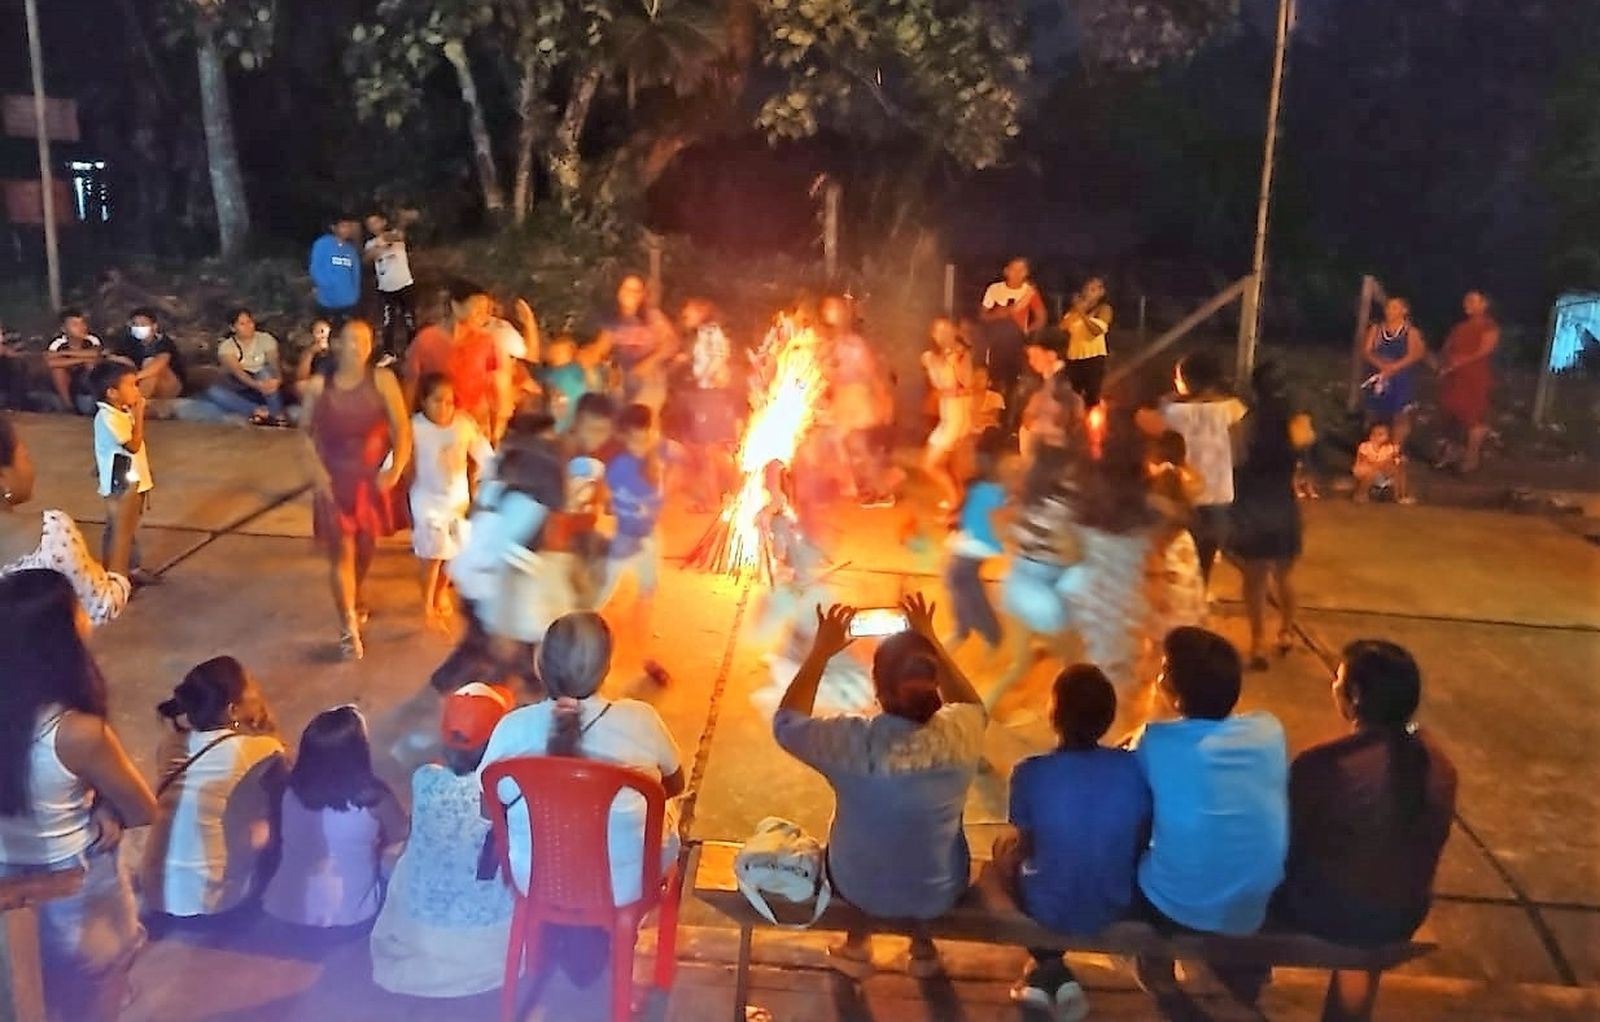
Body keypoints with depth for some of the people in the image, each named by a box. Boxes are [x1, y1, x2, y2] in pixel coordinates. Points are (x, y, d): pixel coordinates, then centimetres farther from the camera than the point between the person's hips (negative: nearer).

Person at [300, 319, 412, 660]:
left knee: (365, 547, 18)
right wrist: (317, 472, -9)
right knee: (341, 552, -2)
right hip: (334, 481, -1)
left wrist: (396, 469, -20)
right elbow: (307, 433, 3)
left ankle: (357, 597, 49)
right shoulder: (318, 386, -5)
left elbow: (402, 429, -9)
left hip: (372, 479, 1)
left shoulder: (382, 380, -9)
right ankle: (349, 627, 5)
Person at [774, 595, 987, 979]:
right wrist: (930, 641, 1)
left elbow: (785, 723, -8)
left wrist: (821, 651, -7)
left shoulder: (851, 740, -29)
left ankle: (858, 943, 39)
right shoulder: (961, 733, -24)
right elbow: (973, 705, 3)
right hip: (940, 895, 1)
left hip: (858, 890, -1)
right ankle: (923, 945, 39)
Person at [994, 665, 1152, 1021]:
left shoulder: (1030, 773, -21)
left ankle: (1050, 969, 27)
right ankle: (1051, 974, 34)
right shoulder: (1134, 767, -15)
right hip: (1115, 906, 2)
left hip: (1049, 910, -2)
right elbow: (1142, 843, -1)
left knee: (1005, 844, 28)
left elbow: (1026, 844, -5)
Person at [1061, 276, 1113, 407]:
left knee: (1092, 396, -5)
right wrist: (1076, 311, -8)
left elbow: (1097, 330, -16)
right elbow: (1063, 327, 1)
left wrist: (1082, 313, -13)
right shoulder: (1076, 307, 13)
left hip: (1094, 356, -4)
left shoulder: (1104, 308, 0)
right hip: (1074, 356, 4)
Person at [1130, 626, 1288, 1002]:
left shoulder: (1155, 741, -19)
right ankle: (1244, 972, 50)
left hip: (1175, 910, -3)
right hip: (1256, 913, 3)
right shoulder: (1269, 729, -10)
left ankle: (1157, 968, 40)